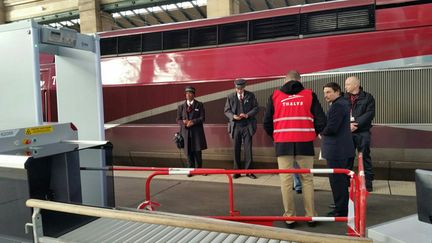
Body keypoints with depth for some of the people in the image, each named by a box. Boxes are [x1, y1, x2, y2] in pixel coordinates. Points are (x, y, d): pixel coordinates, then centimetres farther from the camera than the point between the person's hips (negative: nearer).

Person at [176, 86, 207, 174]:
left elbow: (202, 118, -2)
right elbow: (178, 120, 7)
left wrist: (193, 122, -16)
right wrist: (184, 123, -14)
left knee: (197, 152, 0)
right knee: (189, 152, 4)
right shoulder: (181, 106, 12)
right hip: (186, 132, 2)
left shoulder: (199, 105, 6)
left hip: (197, 132, -2)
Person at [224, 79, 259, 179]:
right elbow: (226, 110, 6)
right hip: (236, 126, 1)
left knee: (248, 148, 1)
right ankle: (237, 171, 16)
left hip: (247, 126, -1)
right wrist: (233, 116, -14)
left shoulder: (250, 95, 3)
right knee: (236, 149, 6)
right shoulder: (230, 97, 4)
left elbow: (255, 108, 2)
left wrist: (247, 115, -14)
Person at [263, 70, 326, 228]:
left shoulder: (275, 96, 6)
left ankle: (289, 217, 11)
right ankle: (311, 216, 17)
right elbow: (321, 120, 2)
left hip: (283, 144, 0)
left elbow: (267, 122, 4)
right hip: (304, 144, 1)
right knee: (307, 180, 12)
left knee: (286, 181, 6)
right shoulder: (309, 95, 6)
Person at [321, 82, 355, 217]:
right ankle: (343, 207, 33)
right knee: (341, 179, 20)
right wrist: (324, 131, 6)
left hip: (337, 149, -11)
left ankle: (341, 210, 7)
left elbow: (331, 128, -24)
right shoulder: (342, 103, 15)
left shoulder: (338, 105, -18)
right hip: (341, 148, 11)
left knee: (337, 180, -2)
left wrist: (321, 132, -5)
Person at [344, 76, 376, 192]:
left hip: (363, 132, -2)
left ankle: (368, 181, 11)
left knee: (365, 157, 3)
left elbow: (370, 114, -8)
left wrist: (356, 124, -18)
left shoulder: (368, 97, 3)